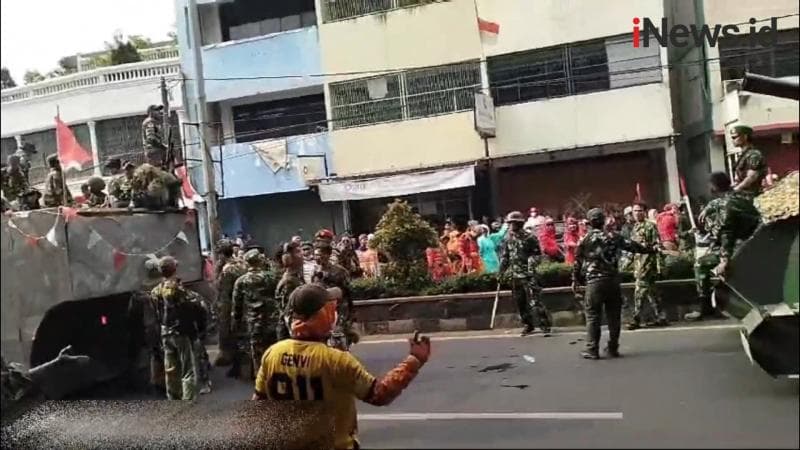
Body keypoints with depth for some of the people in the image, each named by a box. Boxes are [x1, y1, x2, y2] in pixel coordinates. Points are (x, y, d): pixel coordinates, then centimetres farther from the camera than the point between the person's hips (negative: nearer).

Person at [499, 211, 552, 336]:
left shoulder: (529, 237, -7)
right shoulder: (508, 239, 8)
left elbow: (537, 254, -3)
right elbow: (505, 257, 15)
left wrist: (532, 264, -17)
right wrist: (501, 272, 12)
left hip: (528, 275, -6)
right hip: (515, 276, 6)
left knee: (533, 302, -11)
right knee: (520, 303, 11)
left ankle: (545, 325, -3)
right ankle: (528, 325, 26)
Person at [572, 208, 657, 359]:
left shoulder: (585, 240, -1)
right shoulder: (613, 237, 5)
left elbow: (578, 262, 2)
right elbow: (631, 245, 11)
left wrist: (575, 280, 12)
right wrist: (650, 250, 25)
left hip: (594, 281, -3)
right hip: (613, 280, 3)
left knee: (592, 316, 2)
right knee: (614, 315, 10)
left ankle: (592, 350, 1)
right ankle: (613, 348, 15)